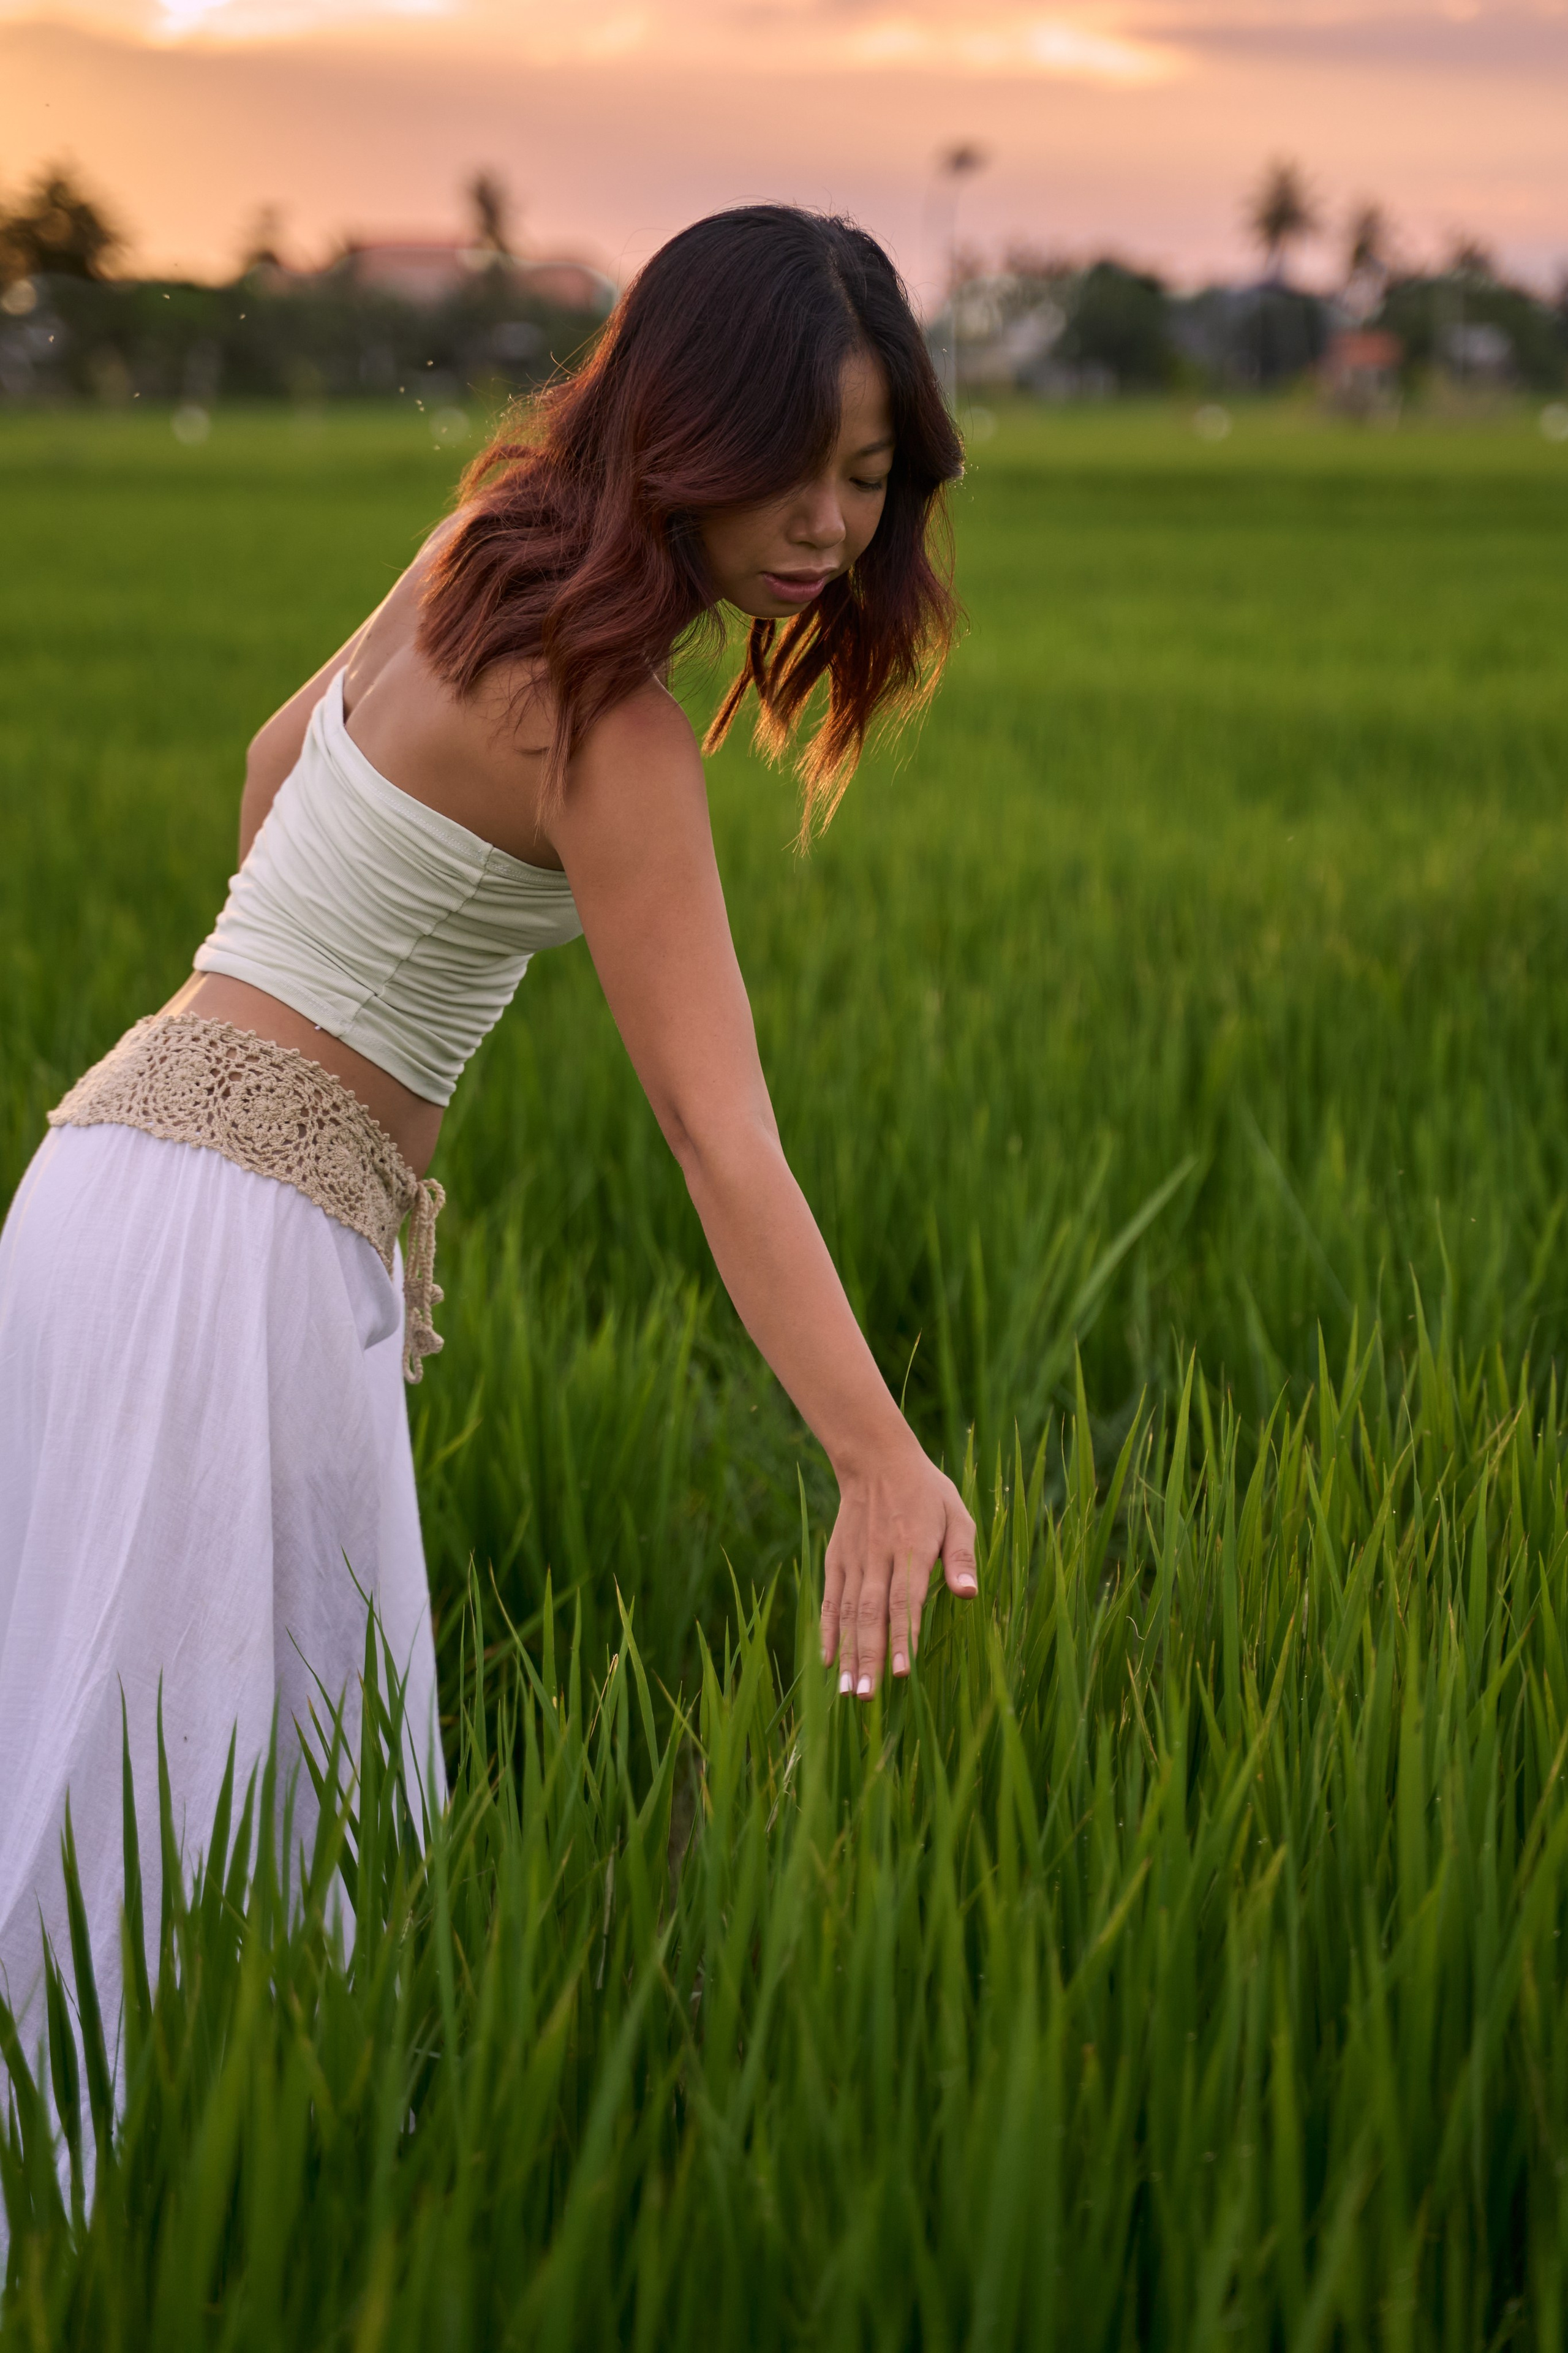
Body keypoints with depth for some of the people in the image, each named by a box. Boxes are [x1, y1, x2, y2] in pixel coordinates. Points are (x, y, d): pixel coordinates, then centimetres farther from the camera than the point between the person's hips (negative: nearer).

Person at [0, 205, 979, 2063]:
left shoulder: (492, 552, 6)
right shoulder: (602, 722, -20)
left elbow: (279, 760, 23)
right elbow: (717, 1131, -29)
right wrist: (879, 1460, -36)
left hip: (154, 1132, 9)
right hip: (238, 1228, -9)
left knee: (293, 1746, 14)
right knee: (167, 1778, -4)